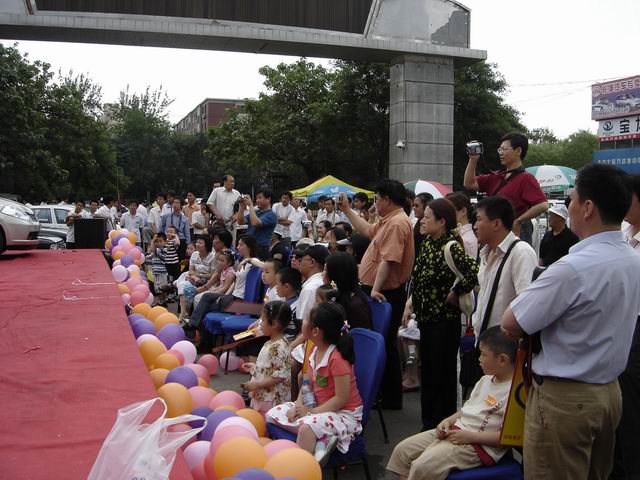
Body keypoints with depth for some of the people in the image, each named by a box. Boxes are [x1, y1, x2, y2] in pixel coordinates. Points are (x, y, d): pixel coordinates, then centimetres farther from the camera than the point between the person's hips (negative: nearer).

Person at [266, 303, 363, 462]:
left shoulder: (337, 358, -24)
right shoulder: (314, 351, 2)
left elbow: (341, 398, -22)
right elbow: (308, 384, 9)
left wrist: (312, 411, -17)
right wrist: (298, 406, -8)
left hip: (344, 413, -10)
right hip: (318, 406, 10)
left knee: (307, 427, -38)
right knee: (271, 415, 0)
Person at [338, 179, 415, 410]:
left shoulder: (397, 223, -19)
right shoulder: (388, 221, 14)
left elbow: (389, 260, -27)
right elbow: (367, 230, 31)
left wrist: (376, 289, -26)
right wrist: (347, 209, 30)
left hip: (385, 293, -11)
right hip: (380, 291, 11)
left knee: (384, 344, -2)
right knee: (378, 342, 16)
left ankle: (391, 397, 8)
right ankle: (386, 393, 27)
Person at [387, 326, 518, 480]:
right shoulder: (486, 380, 12)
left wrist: (469, 436, -21)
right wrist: (448, 421, 2)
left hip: (479, 445, -10)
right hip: (456, 430, 10)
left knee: (423, 467, -26)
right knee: (402, 449, 4)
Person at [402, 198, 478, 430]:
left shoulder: (451, 246, -18)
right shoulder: (428, 243, 7)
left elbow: (473, 272, -32)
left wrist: (454, 294, -18)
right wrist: (410, 302, 6)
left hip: (444, 319, -8)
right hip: (426, 316, 8)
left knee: (442, 375, 3)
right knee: (427, 372, 17)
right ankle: (428, 423, 31)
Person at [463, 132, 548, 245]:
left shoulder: (525, 178, -10)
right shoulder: (497, 177, 14)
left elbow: (543, 205, -21)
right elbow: (469, 184, 15)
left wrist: (518, 221, -18)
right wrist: (473, 159, 5)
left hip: (517, 232, -8)